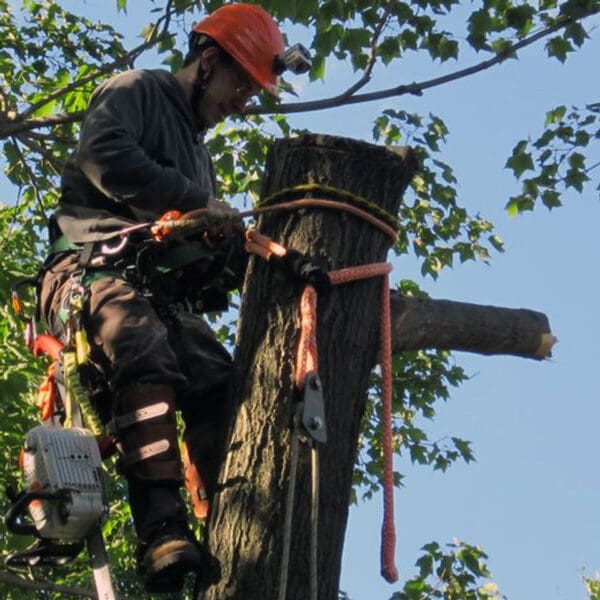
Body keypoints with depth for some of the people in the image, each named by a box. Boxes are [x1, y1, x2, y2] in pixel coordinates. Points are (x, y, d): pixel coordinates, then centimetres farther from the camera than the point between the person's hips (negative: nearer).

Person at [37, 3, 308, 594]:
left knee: (222, 386, -18)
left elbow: (204, 257, 30)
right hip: (93, 271, -8)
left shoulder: (197, 152, 32)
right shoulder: (136, 91, 9)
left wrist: (238, 256, 7)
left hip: (161, 294, 8)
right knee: (146, 360, -35)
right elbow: (105, 156, -14)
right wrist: (199, 202, -9)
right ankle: (162, 532, -46)